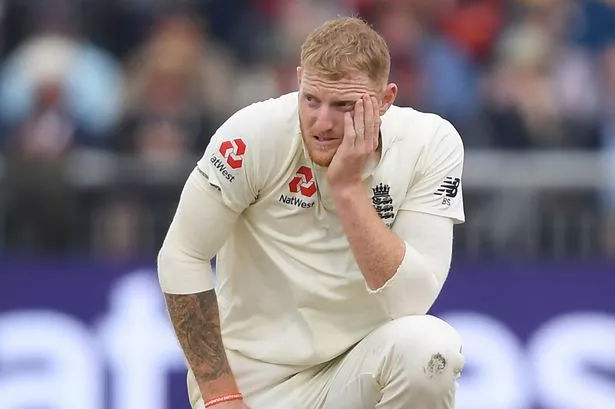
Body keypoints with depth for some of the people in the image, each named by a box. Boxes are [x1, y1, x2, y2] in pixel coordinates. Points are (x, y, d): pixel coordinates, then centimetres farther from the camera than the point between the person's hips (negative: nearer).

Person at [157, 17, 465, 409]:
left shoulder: (431, 144, -12)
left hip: (363, 364, 1)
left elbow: (411, 302, -19)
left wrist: (348, 186, -26)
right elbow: (181, 257, -8)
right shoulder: (256, 134, -15)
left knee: (429, 345, -30)